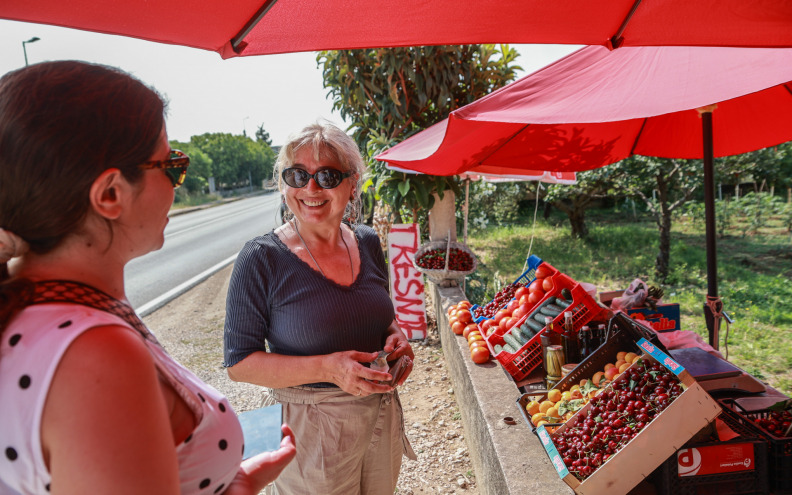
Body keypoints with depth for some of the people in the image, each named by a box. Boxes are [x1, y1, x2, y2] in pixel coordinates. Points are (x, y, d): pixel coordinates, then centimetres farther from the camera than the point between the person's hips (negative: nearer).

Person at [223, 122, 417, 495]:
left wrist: (396, 336, -8)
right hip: (314, 429, -5)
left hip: (383, 417, 5)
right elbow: (240, 362, -15)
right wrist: (327, 368, -26)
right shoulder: (262, 259, -16)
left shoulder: (367, 243, -1)